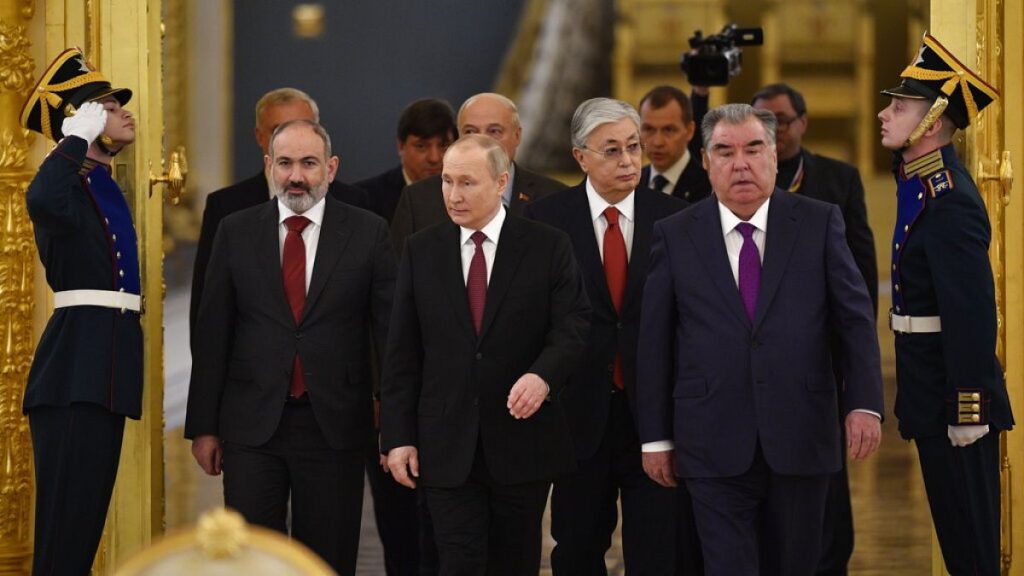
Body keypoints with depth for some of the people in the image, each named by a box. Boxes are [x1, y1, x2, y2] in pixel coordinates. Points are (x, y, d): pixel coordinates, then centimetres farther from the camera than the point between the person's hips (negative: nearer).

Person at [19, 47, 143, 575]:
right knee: (66, 516, -11)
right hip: (75, 369, -10)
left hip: (108, 367, 10)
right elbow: (43, 200, -35)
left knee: (89, 514, 11)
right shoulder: (68, 181, -10)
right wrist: (77, 137, -22)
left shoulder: (108, 189, 19)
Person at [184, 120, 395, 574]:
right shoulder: (236, 232, 5)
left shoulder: (368, 234, 1)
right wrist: (203, 426, 4)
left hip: (334, 425, -1)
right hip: (253, 424, 1)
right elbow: (212, 334, 7)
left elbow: (391, 330, 0)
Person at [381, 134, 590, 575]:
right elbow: (402, 353, 5)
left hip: (523, 439, 0)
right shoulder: (421, 252, 6)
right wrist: (398, 436, 0)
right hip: (447, 447, 1)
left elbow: (572, 325, -6)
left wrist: (543, 375, -27)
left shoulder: (547, 248, 1)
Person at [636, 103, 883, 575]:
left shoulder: (819, 222, 3)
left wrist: (865, 403, -10)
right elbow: (654, 341, 4)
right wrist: (656, 436, 3)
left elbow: (855, 317, 1)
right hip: (715, 446, -1)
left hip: (801, 436, 1)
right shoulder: (674, 235, 3)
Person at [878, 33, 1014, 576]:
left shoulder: (949, 202, -21)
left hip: (951, 389, -10)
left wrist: (968, 410, -22)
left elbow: (973, 313, -23)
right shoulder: (921, 178, 6)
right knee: (953, 528, 17)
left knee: (969, 531, -1)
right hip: (930, 388, 10)